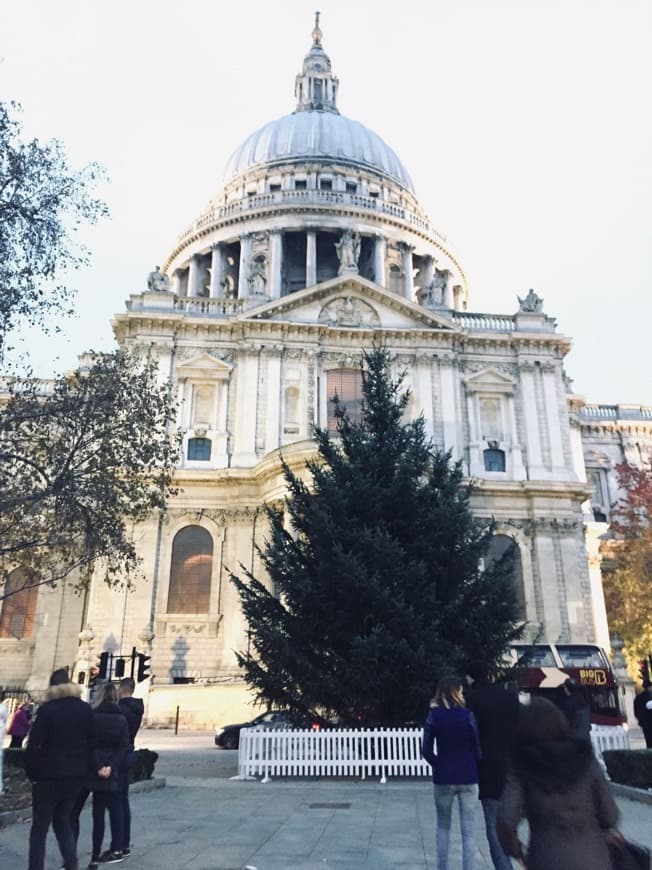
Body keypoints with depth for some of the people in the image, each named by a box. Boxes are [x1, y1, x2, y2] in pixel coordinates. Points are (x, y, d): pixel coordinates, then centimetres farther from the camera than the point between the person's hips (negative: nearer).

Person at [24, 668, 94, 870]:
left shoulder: (47, 709, -11)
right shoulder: (86, 710, 4)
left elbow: (34, 745, -13)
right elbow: (91, 742, 5)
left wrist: (31, 772, -1)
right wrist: (83, 768, 11)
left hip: (50, 775, -5)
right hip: (77, 774, 5)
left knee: (39, 827, 8)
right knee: (62, 820, 20)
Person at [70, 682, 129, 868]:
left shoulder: (91, 716, -7)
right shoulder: (122, 720, 2)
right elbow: (123, 747, -5)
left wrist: (98, 767, -11)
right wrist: (111, 766, -11)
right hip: (108, 773, 3)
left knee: (73, 813, 8)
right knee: (99, 815, 12)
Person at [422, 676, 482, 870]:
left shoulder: (434, 716, -4)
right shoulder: (467, 715, -8)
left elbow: (426, 750, -4)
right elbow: (477, 748, -2)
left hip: (443, 778, 2)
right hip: (468, 778, -2)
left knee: (443, 827, 20)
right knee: (468, 832, 5)